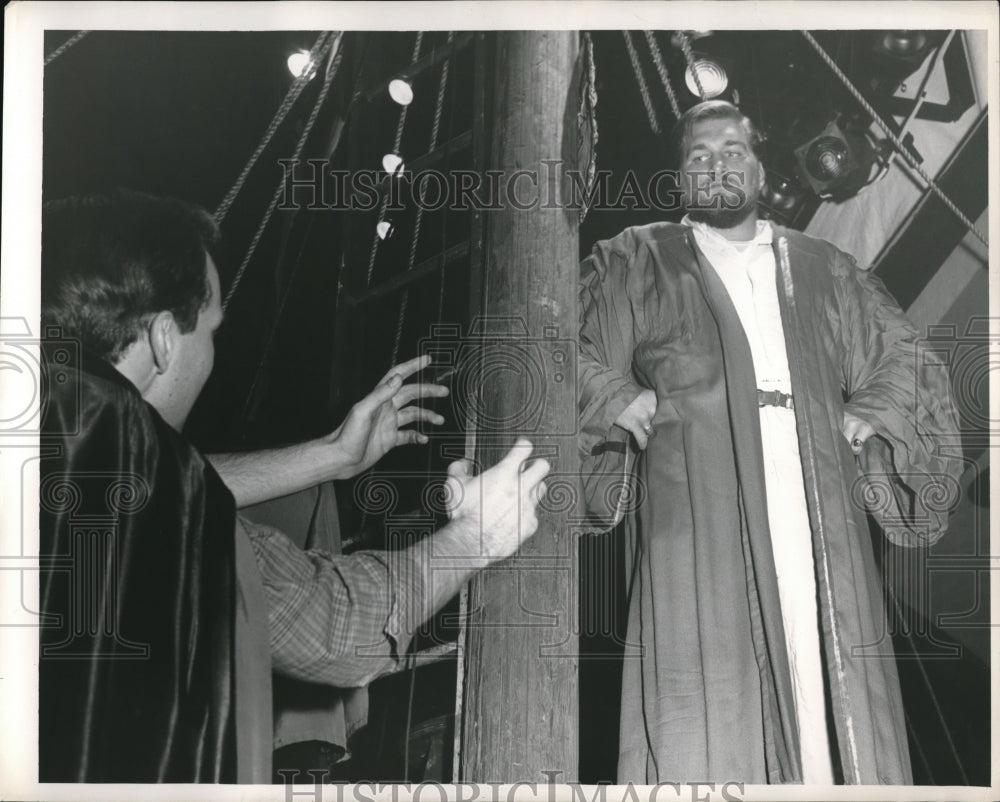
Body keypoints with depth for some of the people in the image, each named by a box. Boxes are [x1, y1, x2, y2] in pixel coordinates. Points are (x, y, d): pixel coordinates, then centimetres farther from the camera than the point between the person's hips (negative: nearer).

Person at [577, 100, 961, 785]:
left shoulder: (823, 268, 20)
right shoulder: (637, 263, 13)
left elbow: (909, 362, 24)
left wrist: (865, 417, 8)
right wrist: (622, 401, -5)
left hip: (819, 518, 3)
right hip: (700, 522, -3)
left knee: (830, 694, 0)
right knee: (709, 718, -7)